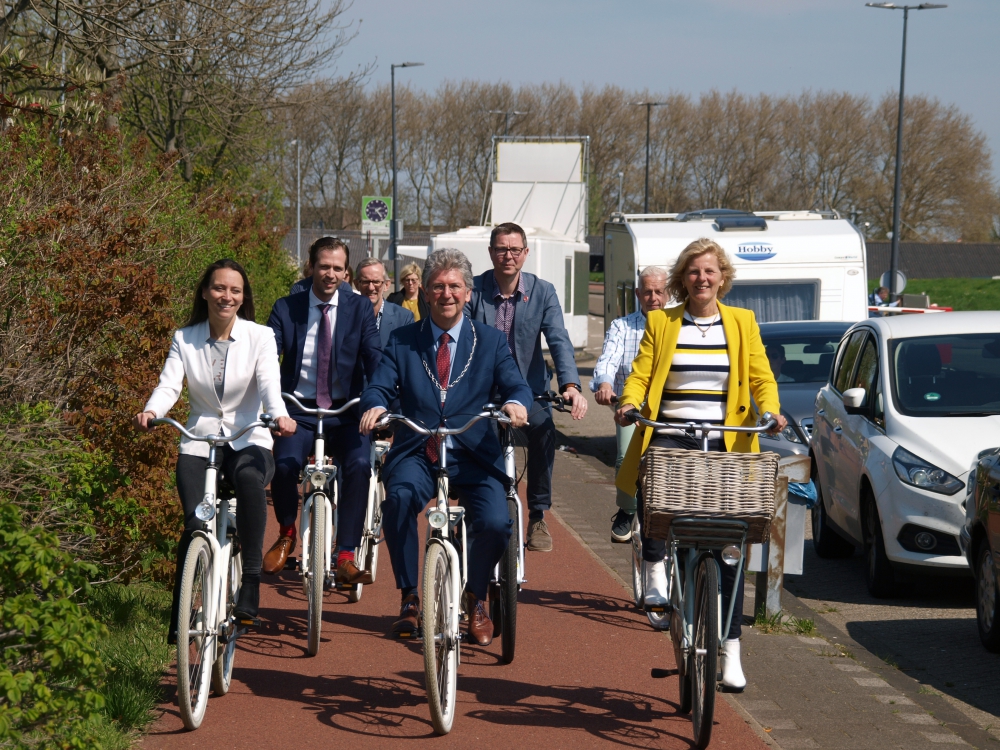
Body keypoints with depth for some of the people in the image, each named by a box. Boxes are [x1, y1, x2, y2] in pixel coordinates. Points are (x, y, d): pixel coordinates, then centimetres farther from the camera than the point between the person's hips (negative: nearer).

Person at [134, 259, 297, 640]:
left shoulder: (260, 337, 1)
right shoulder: (184, 339, 5)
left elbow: (269, 383, -13)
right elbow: (169, 385, -6)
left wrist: (279, 415, -35)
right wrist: (150, 411, -29)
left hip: (248, 440, -1)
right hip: (199, 441, 1)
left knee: (250, 479, -36)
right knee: (196, 524, -19)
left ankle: (250, 583, -30)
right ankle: (181, 613, -2)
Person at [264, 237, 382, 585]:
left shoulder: (359, 308, 4)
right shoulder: (286, 309, 4)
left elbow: (375, 358, -7)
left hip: (345, 412, 0)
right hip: (299, 410, 0)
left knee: (359, 464, -29)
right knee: (284, 463, -28)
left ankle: (346, 557, -20)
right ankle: (286, 535, 3)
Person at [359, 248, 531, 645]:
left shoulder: (490, 341, 12)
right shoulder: (402, 340, 13)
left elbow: (515, 384, -1)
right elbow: (380, 385, 1)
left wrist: (516, 402, -26)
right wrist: (374, 406, -23)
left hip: (473, 455, 0)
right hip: (416, 453, 0)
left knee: (496, 523, -25)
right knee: (399, 498, -33)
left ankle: (475, 598, 7)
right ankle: (409, 598, -13)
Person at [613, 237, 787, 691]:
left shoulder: (742, 323, 11)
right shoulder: (661, 323, 10)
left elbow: (762, 377, 7)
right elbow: (640, 373, 4)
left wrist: (770, 410, -13)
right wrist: (629, 403, -18)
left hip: (724, 443, 0)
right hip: (669, 437, 0)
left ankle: (730, 651, 4)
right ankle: (656, 572, -12)